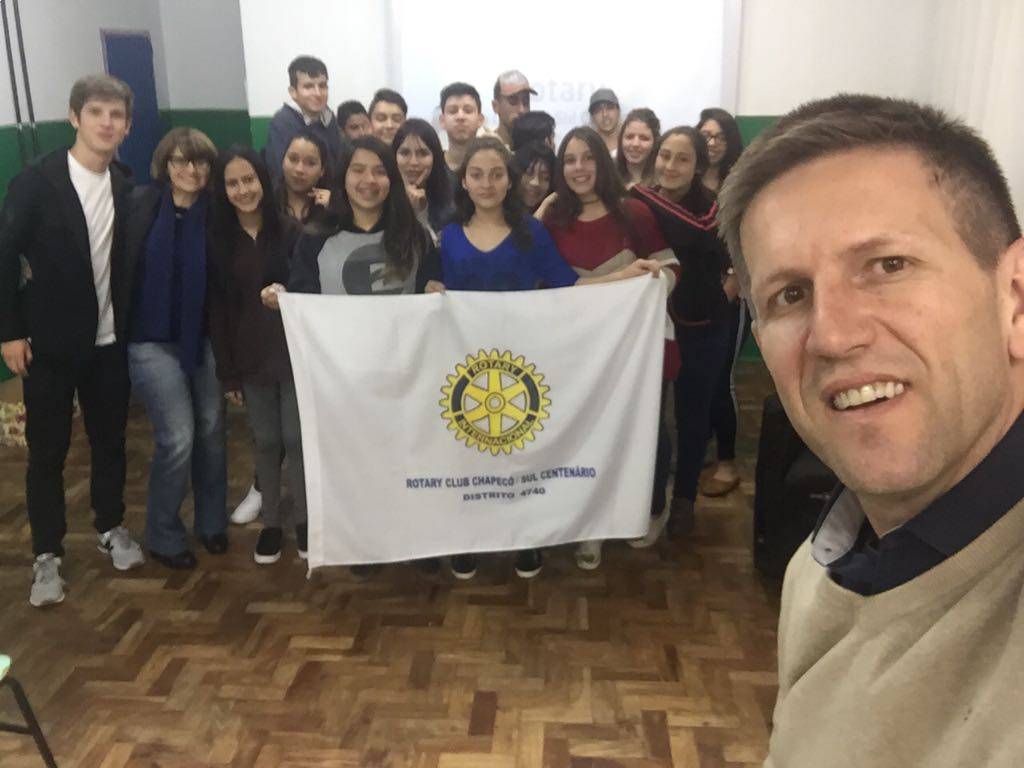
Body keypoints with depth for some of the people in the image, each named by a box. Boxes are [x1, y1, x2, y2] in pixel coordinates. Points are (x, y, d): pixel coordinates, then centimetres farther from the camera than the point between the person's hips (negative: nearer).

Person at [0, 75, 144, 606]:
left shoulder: (127, 190, 2)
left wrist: (132, 326, 5)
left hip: (110, 341, 4)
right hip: (48, 342, -3)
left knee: (110, 441, 14)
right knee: (47, 451, 6)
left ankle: (111, 528, 34)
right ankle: (47, 554, 19)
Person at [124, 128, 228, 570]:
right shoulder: (141, 206, -7)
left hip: (203, 338, 3)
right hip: (152, 339, -3)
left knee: (211, 431, 8)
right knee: (177, 438, -7)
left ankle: (211, 522, 29)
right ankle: (163, 536, 15)